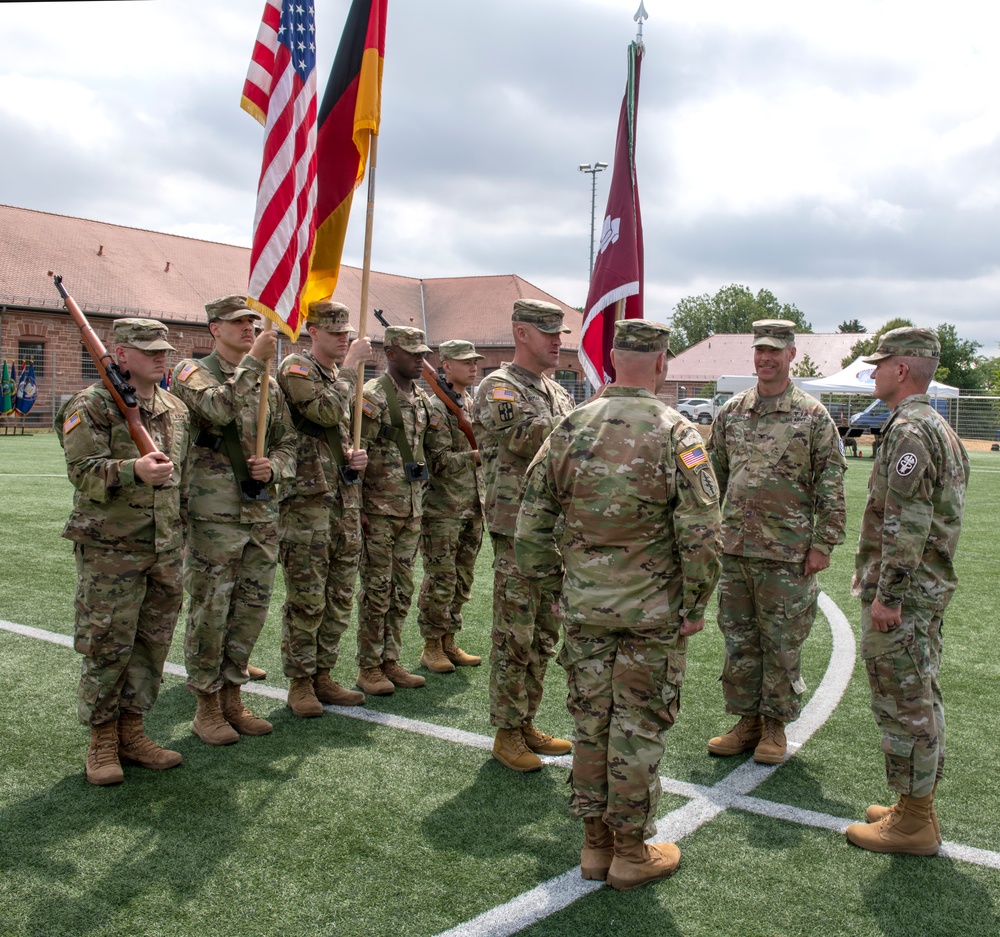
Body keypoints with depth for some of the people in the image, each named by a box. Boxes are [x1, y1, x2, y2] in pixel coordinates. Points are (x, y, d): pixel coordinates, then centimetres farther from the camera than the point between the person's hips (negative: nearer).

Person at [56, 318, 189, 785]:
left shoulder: (176, 408, 12)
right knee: (107, 647, 0)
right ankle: (102, 741, 16)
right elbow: (84, 472, -16)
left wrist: (181, 529, 20)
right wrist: (133, 470, -34)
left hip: (165, 550, 6)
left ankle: (131, 731, 24)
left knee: (152, 644, 10)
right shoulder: (91, 405, -7)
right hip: (110, 549, -6)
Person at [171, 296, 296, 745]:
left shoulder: (268, 383, 15)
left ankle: (232, 698, 26)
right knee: (209, 612, 1)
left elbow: (287, 441, 16)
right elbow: (219, 408, -23)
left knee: (251, 609, 11)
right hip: (214, 514, -6)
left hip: (262, 514, 6)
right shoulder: (193, 371, -2)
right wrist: (254, 361, -23)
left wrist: (273, 467, -4)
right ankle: (207, 707, 15)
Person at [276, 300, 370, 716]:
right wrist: (350, 365, -13)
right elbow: (327, 411, -22)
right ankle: (300, 683, 9)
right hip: (308, 499, -8)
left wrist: (355, 456, 6)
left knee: (340, 598, 11)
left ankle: (323, 675, 22)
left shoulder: (344, 376, 20)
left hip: (346, 497, 8)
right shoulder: (295, 368, -5)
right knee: (306, 599, -3)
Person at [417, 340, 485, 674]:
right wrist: (477, 456, -23)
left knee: (463, 580, 13)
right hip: (442, 511, -8)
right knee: (440, 581, -2)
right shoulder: (435, 407, -11)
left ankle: (449, 642, 24)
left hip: (472, 509, 8)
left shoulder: (474, 404, 14)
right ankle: (431, 647, 11)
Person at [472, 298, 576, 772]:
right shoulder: (498, 388, -8)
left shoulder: (558, 394, 16)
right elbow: (529, 440, -23)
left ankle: (525, 724, 26)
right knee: (514, 637, -1)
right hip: (517, 532, -8)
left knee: (543, 636, 14)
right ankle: (506, 734, 12)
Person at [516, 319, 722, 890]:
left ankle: (596, 842, 27)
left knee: (591, 720, 14)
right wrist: (695, 606, -4)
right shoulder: (676, 433, -12)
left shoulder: (571, 427, 1)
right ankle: (631, 852, 20)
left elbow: (532, 524, 4)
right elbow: (701, 534, -16)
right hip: (652, 609, -4)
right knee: (639, 728, 7)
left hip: (584, 606, 4)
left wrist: (556, 586, 14)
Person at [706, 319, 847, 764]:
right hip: (734, 547, 4)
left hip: (787, 552, -4)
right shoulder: (731, 411, 9)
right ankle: (747, 721, 24)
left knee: (782, 642, 5)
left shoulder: (813, 415, -2)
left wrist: (823, 543, -8)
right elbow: (714, 475, 14)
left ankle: (775, 726, 20)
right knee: (739, 638, 11)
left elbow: (831, 486, -3)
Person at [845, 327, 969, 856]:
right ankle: (917, 807, 28)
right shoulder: (939, 427, 15)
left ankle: (912, 823, 9)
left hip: (901, 592, -11)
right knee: (920, 699, 16)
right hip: (929, 586, 11)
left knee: (903, 704, -2)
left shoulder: (909, 429, -19)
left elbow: (907, 522, -25)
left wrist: (887, 594, -22)